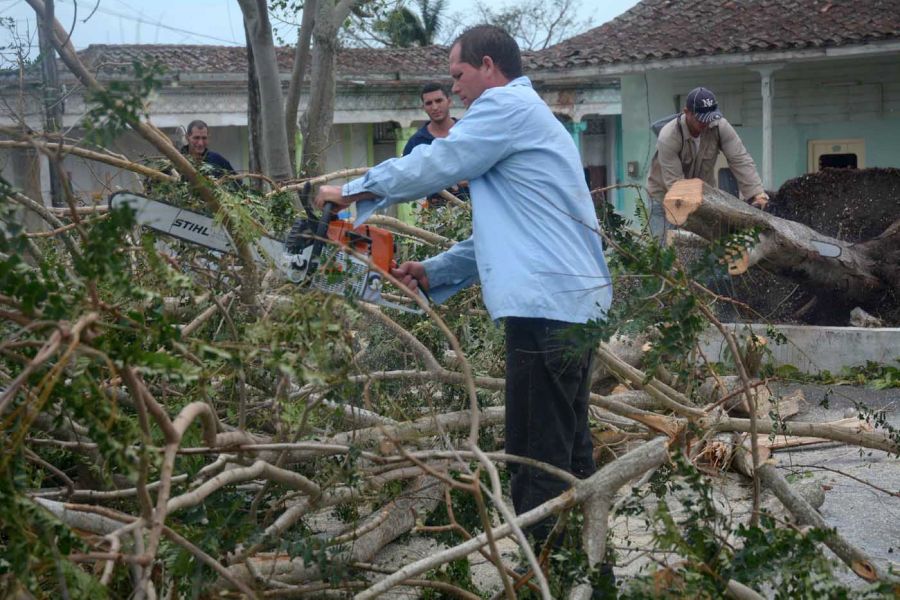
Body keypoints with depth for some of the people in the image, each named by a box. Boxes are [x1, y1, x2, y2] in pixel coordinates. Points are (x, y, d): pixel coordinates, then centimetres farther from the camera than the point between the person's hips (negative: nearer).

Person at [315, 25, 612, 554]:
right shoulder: (532, 117, 26)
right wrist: (435, 273, 18)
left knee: (537, 463, -8)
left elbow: (433, 166, -7)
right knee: (570, 451, 15)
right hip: (577, 304, 11)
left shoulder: (505, 105, -5)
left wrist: (351, 192, 6)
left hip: (546, 304, -11)